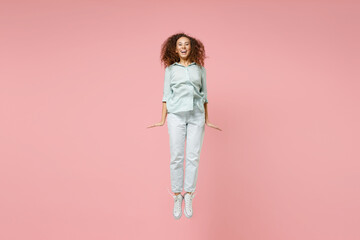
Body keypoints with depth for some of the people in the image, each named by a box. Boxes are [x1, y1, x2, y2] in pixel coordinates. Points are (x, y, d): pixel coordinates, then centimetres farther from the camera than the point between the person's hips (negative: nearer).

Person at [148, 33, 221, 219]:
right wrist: (162, 120, 4)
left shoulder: (199, 68, 11)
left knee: (193, 157, -2)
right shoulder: (170, 69, 8)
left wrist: (207, 119, 12)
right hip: (176, 115, -1)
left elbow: (204, 93, 14)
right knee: (176, 157, -3)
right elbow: (166, 95, 8)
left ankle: (188, 198, 6)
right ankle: (177, 198, 7)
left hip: (196, 115, 1)